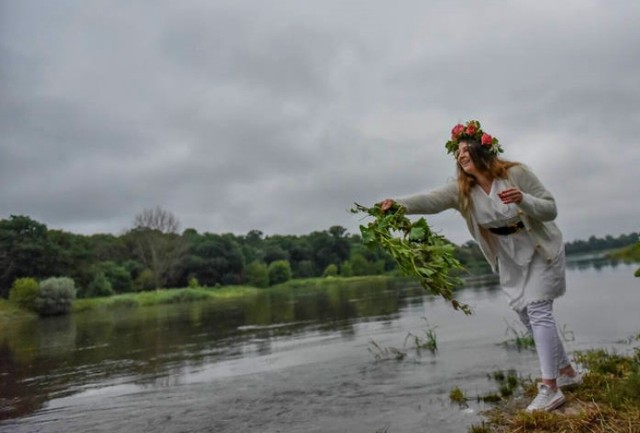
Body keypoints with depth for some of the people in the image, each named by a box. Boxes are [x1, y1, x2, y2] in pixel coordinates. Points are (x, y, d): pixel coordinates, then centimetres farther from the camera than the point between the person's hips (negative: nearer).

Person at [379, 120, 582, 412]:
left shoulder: (516, 173, -20)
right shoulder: (461, 189, -11)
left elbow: (550, 209, -17)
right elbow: (432, 200, -30)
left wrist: (522, 199, -37)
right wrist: (399, 204, -47)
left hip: (541, 250, -5)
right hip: (510, 260, 5)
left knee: (538, 311, -15)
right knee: (528, 316, 10)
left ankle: (550, 388, -10)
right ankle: (567, 372, 28)